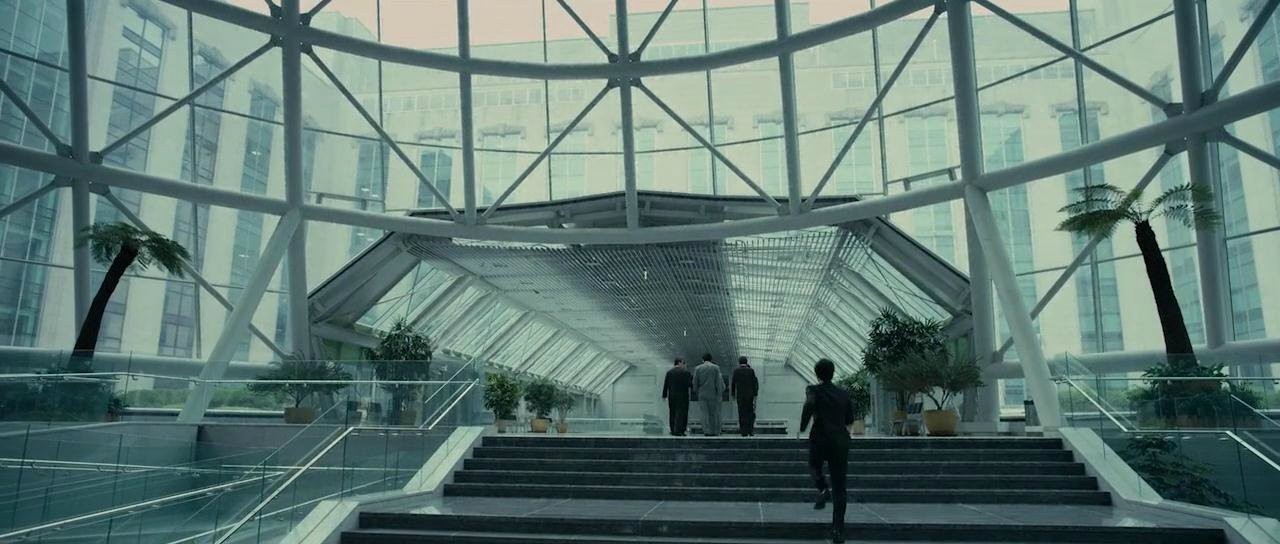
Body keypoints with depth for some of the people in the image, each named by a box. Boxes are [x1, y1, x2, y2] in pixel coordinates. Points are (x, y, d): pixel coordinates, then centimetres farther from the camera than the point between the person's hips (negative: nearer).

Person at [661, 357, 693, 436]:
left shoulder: (669, 372, 7)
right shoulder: (686, 371, -6)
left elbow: (665, 384, 5)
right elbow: (690, 383, -9)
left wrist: (664, 395, 8)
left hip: (671, 395, 4)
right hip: (683, 395, -4)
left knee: (673, 413, 11)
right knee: (681, 413, -3)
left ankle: (673, 430, 14)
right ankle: (678, 431, -8)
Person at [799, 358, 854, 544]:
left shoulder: (813, 390, -3)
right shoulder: (844, 394, 8)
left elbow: (810, 404, -26)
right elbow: (850, 420, 12)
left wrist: (802, 426, -15)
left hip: (820, 439, -2)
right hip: (841, 441, 2)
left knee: (815, 466, 31)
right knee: (839, 487, 6)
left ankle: (823, 490, 1)